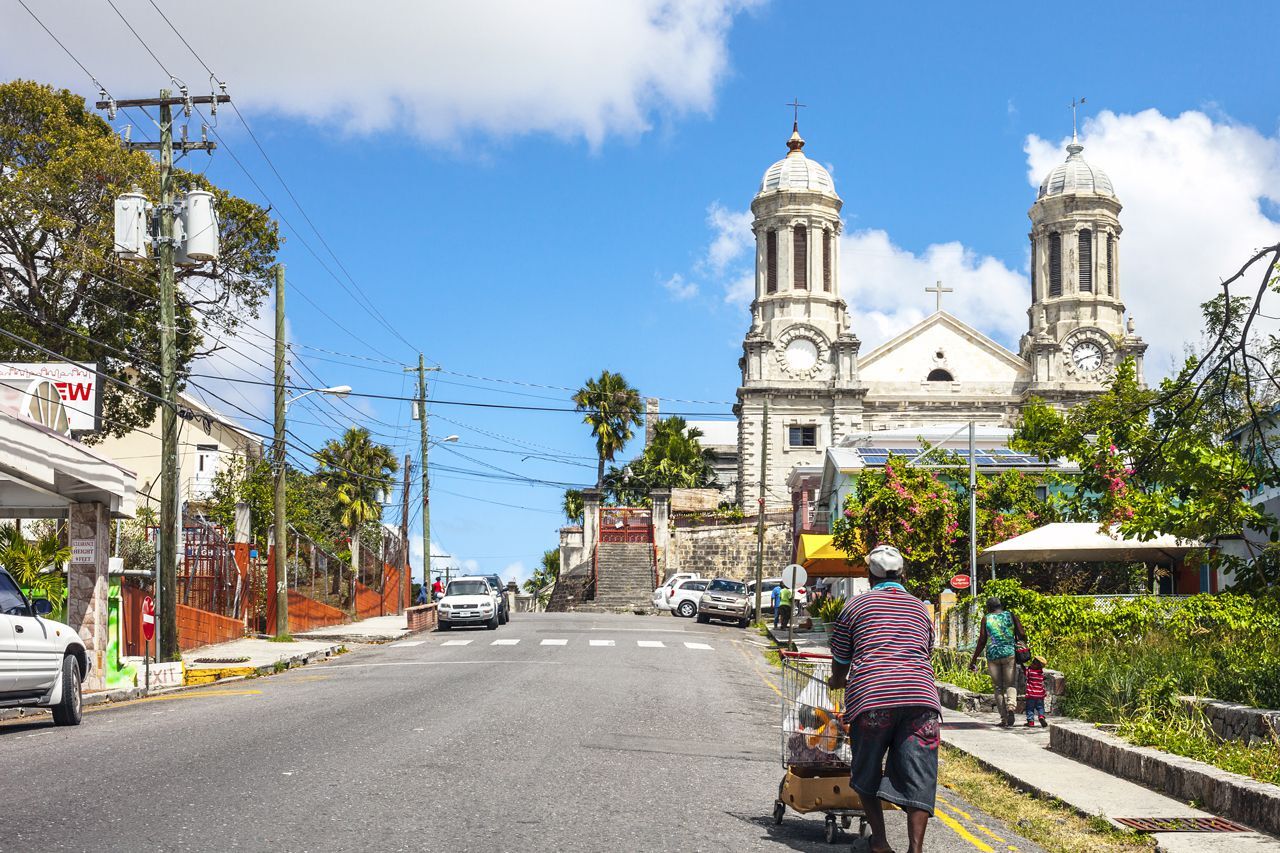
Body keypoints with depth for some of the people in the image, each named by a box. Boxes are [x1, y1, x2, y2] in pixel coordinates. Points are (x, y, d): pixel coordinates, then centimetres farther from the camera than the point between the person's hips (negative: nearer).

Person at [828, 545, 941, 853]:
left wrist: (837, 682, 45)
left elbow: (840, 662, 22)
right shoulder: (920, 608, 23)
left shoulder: (856, 605, 15)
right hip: (919, 694, 2)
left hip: (870, 695, -2)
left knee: (866, 775, 15)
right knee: (917, 776, 2)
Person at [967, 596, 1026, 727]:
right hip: (1009, 653, 0)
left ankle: (1004, 718, 5)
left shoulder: (986, 619, 5)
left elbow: (982, 641, 2)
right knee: (1011, 684, 6)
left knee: (998, 687, 8)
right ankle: (1011, 705, -25)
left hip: (992, 655, 0)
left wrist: (973, 660, 8)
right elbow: (1022, 636, 2)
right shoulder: (1011, 615, 7)